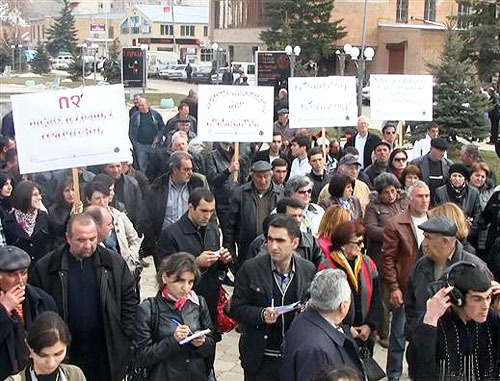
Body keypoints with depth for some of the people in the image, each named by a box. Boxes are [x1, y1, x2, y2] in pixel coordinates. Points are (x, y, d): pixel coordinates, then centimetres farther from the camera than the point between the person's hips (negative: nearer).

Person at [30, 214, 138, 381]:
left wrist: (124, 337, 1)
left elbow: (129, 299, 6)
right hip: (64, 355, -1)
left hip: (107, 354, 1)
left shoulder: (115, 262, -1)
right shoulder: (44, 268, -5)